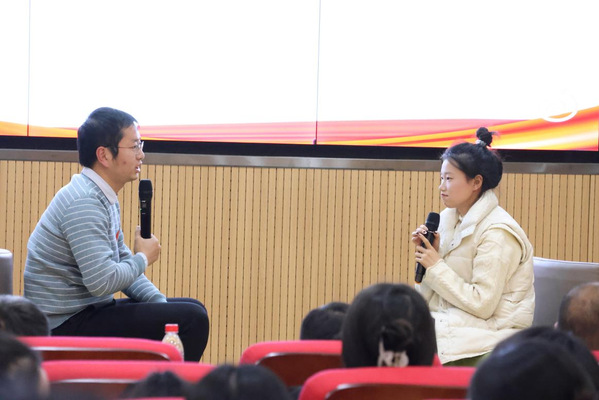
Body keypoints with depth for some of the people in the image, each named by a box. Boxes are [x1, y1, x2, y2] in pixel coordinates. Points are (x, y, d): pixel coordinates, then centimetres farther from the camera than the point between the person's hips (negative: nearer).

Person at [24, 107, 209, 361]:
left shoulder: (104, 198, 13)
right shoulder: (84, 204, -21)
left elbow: (122, 263, 18)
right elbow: (102, 281, -28)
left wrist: (161, 303, 3)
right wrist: (143, 258, -10)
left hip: (88, 311, 11)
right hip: (67, 327, -11)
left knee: (193, 309, 17)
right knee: (191, 320, -19)